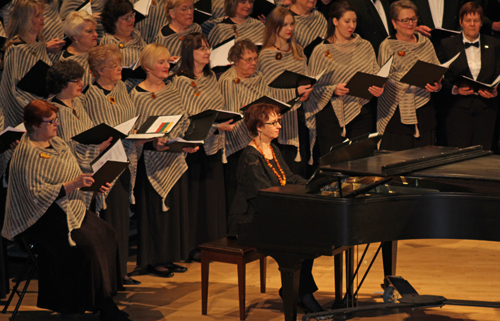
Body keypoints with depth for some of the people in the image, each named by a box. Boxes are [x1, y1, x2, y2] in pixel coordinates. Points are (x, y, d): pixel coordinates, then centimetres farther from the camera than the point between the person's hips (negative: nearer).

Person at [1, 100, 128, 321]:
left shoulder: (57, 143, 14)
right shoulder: (27, 154, -15)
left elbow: (71, 176, 22)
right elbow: (37, 194, -21)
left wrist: (93, 184, 3)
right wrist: (72, 184, -26)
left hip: (71, 207, 9)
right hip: (42, 217, -9)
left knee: (107, 234, -14)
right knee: (86, 244, -27)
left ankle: (106, 302, -11)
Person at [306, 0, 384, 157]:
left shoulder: (365, 47, 11)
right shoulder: (321, 51, 0)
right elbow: (314, 87, -1)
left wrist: (378, 89, -11)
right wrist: (334, 90, -18)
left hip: (361, 112, 3)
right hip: (331, 113, -3)